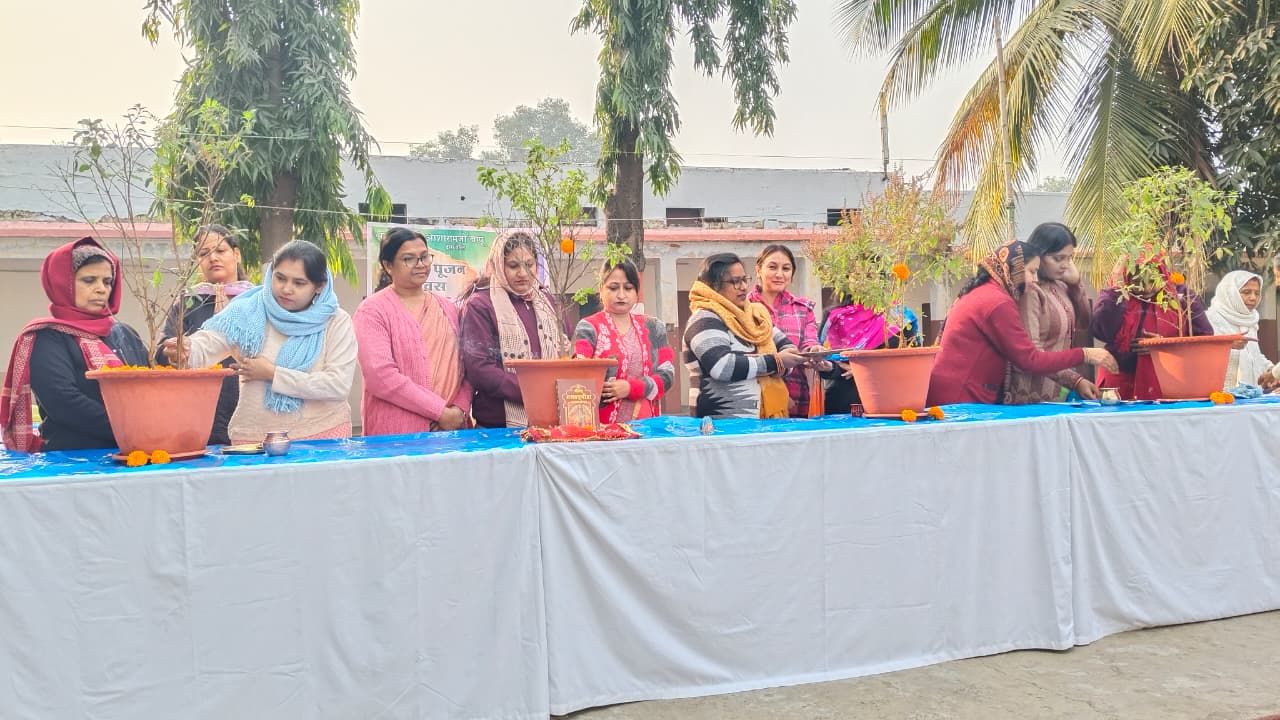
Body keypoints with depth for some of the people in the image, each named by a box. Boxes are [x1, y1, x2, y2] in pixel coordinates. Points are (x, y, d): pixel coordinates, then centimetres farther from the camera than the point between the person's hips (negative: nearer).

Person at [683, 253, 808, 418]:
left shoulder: (753, 314, 16)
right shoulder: (705, 319, -8)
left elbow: (783, 342, 22)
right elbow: (722, 367, -21)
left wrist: (789, 355, -1)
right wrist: (775, 361, -15)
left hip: (769, 415, 7)